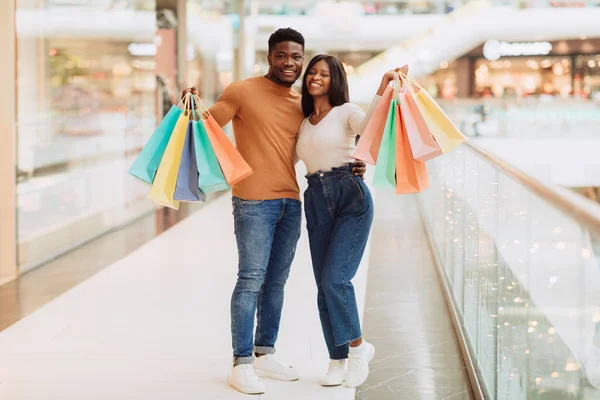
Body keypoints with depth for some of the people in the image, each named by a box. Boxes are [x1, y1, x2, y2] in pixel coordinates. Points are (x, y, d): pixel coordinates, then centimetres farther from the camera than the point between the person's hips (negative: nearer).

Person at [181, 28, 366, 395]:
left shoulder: (303, 102, 13)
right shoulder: (243, 92, -4)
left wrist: (350, 166, 6)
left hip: (291, 202, 6)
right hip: (254, 202, -6)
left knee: (276, 281, 11)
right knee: (251, 279, -6)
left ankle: (265, 354, 22)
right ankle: (242, 363, -1)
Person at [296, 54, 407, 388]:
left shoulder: (345, 111, 2)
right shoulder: (303, 123, 18)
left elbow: (368, 126, -19)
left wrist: (382, 91, -32)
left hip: (351, 198, -5)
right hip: (316, 201, 5)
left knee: (335, 278, -15)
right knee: (324, 284, 3)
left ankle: (358, 346, 3)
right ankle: (338, 359, 13)